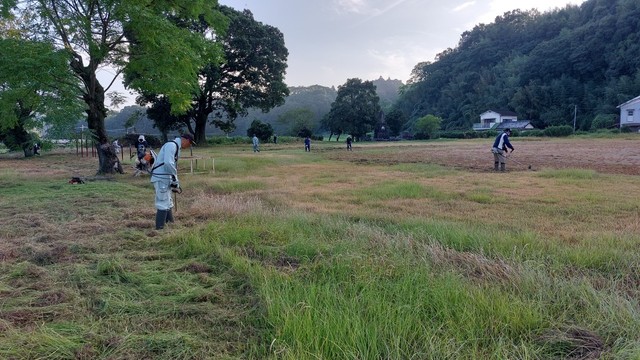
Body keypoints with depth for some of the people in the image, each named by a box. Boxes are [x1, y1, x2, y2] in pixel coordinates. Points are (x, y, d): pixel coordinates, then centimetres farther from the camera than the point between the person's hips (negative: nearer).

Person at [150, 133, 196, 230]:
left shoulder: (176, 147, 18)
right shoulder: (171, 145, -14)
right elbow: (168, 163, -25)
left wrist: (175, 182, 20)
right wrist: (175, 179, -15)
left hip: (165, 178, 10)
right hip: (161, 178, -10)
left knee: (168, 204, 17)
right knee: (163, 204, -8)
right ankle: (159, 228, -4)